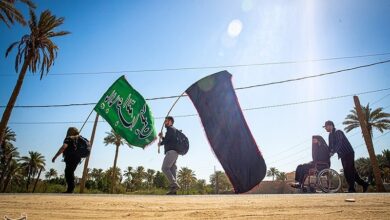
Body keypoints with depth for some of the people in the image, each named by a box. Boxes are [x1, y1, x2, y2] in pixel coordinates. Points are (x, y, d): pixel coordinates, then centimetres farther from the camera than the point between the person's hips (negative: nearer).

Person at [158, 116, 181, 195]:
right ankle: (173, 189, -3)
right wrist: (162, 137, 18)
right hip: (174, 152, 10)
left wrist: (160, 143, 9)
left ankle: (174, 185, -22)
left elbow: (166, 140, -10)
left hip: (171, 151, -10)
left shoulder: (170, 129, -2)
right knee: (172, 169, 2)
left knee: (165, 168, -16)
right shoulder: (173, 130, 29)